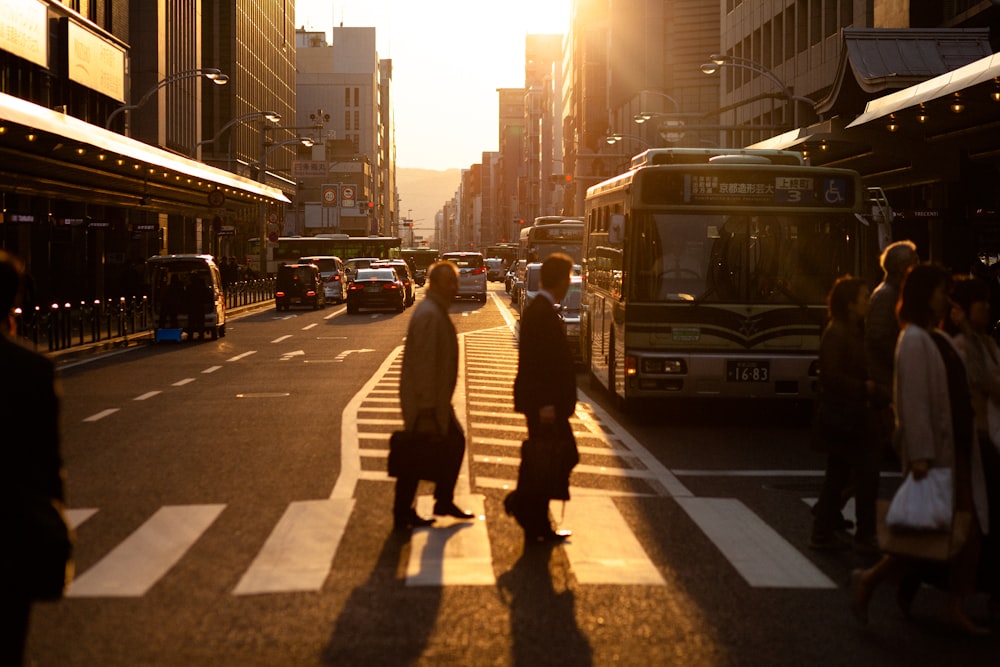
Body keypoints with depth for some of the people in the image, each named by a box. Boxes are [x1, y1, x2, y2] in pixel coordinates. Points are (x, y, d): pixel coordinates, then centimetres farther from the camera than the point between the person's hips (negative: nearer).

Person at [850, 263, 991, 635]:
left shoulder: (939, 339, 14)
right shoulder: (915, 340, -15)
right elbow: (913, 400, -23)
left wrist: (967, 446, 18)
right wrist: (919, 454, -28)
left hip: (957, 450, 9)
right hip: (933, 451, -9)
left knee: (969, 533, 7)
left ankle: (957, 607, 14)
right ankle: (868, 581, 10)